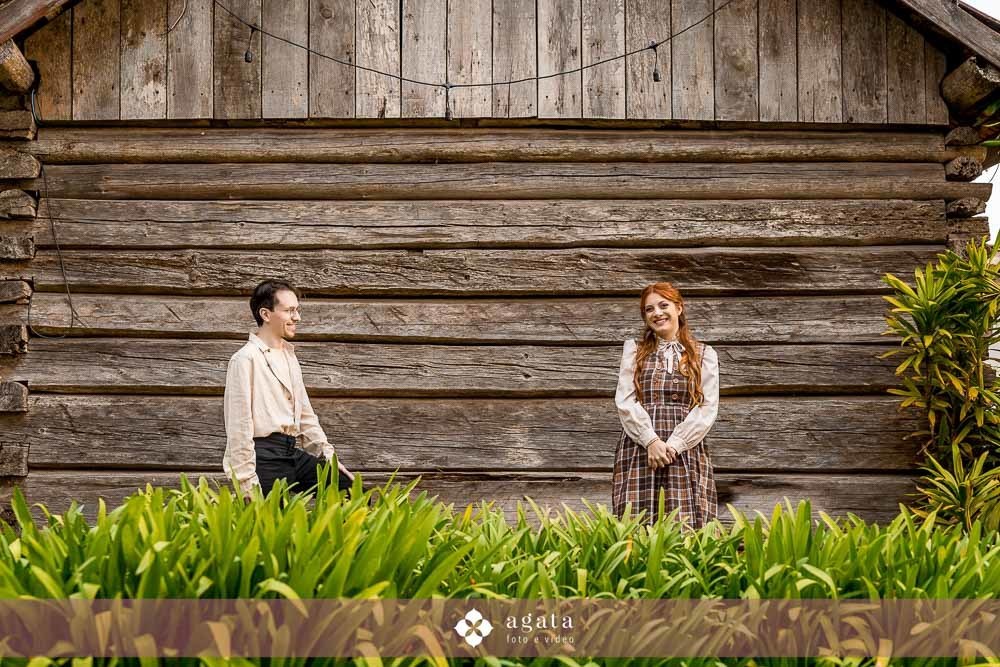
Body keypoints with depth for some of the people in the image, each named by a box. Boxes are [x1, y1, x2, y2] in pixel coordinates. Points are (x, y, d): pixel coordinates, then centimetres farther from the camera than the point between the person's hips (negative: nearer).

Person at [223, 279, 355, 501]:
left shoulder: (289, 357, 17)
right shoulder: (245, 359, -9)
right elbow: (239, 426, -13)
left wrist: (329, 457, 15)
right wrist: (247, 483, -15)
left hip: (293, 454, 8)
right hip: (264, 457, -8)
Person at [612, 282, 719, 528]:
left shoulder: (704, 355, 13)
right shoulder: (634, 350, 15)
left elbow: (708, 408, 3)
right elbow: (624, 401, 4)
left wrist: (674, 444, -9)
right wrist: (651, 441, -10)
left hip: (687, 451, 0)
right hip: (638, 451, 0)